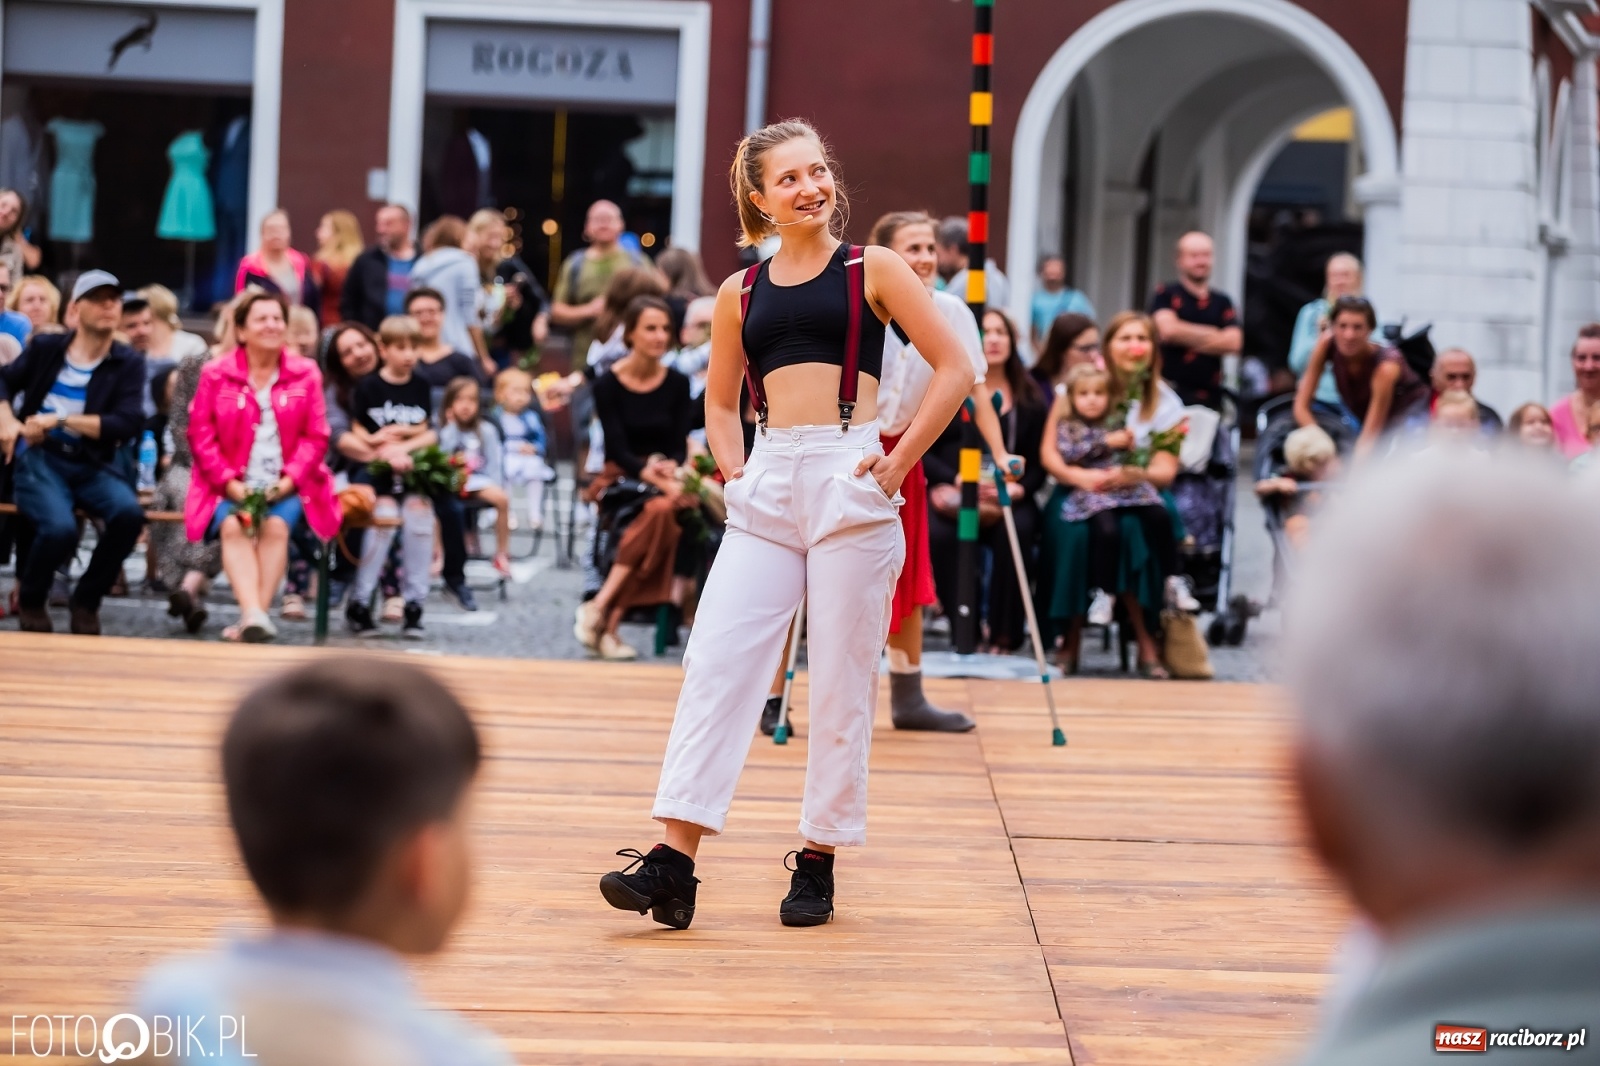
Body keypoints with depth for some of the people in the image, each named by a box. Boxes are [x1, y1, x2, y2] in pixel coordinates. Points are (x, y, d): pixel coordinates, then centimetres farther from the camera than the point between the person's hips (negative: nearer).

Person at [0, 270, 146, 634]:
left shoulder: (128, 363, 4)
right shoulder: (46, 348, 8)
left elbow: (127, 424, -8)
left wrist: (58, 420, -15)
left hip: (92, 464, 1)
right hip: (39, 458, -1)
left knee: (129, 512, -31)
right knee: (60, 527, -33)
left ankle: (86, 600, -6)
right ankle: (30, 598, 2)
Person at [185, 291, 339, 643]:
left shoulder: (305, 373, 7)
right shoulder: (216, 374, 4)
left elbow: (316, 437, 4)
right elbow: (201, 435, 1)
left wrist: (290, 479, -11)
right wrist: (230, 482, -12)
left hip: (285, 486, 1)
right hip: (231, 485, -1)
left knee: (276, 525, -29)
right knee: (233, 526, -30)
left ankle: (258, 615, -34)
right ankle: (252, 615, -44)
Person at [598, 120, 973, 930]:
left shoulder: (872, 270, 3)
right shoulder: (742, 293, 12)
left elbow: (954, 369, 1)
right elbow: (720, 401, 24)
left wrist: (901, 460, -6)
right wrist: (731, 468, 6)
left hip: (849, 485, -3)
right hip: (767, 492, 3)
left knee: (841, 682, 1)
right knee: (717, 661, -7)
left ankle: (819, 861, 12)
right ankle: (674, 863, -10)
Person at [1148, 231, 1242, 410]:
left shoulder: (1222, 302, 13)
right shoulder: (1165, 295, 5)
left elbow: (1234, 342, -1)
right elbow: (1168, 329, -13)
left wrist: (1187, 338, -5)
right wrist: (1212, 334, -1)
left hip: (1209, 396, 3)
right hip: (1170, 394, -3)